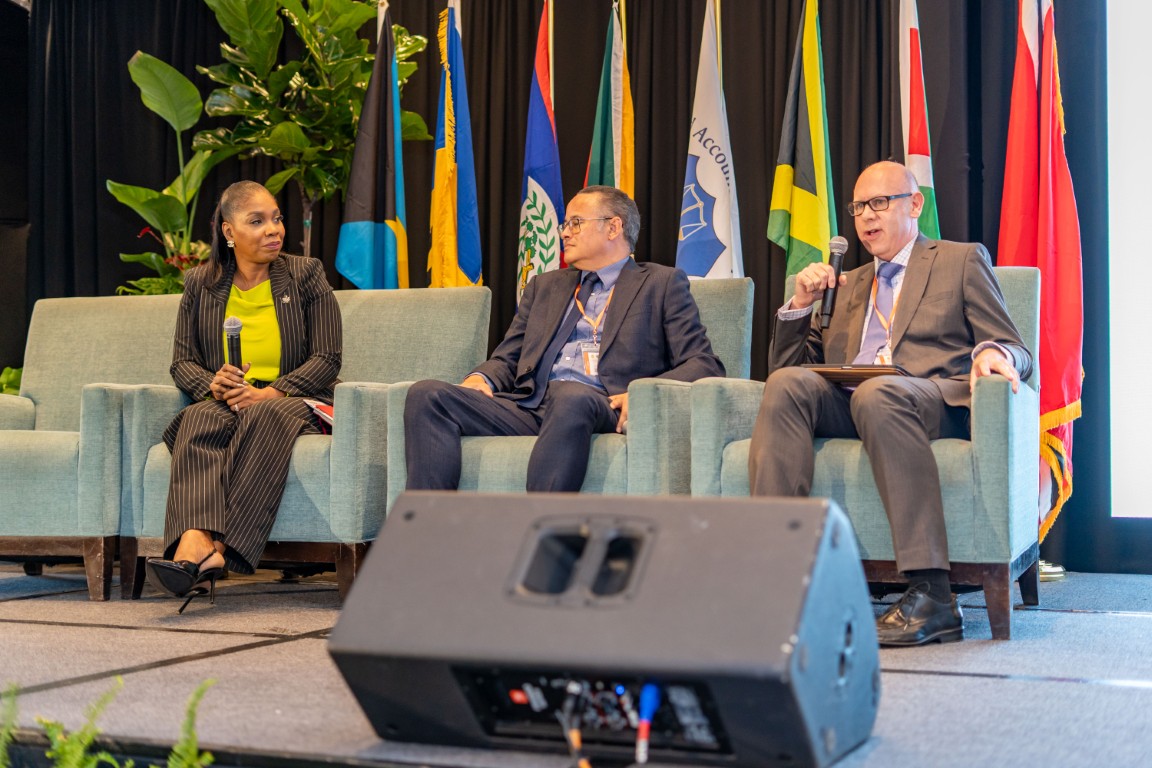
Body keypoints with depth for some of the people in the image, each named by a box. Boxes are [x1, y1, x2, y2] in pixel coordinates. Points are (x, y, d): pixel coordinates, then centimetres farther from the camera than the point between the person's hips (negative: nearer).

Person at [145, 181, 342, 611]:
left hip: (292, 402, -2)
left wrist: (268, 393, -15)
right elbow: (182, 362, 13)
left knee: (268, 416, -38)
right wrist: (212, 384, -12)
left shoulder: (306, 276, 9)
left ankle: (211, 553, -52)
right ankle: (196, 544, -61)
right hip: (222, 404, 2)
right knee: (198, 420, -35)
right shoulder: (201, 284, 15)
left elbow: (326, 359, 1)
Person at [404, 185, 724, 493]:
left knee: (572, 396, -41)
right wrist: (480, 378, 1)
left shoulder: (662, 284, 15)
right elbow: (507, 358, 27)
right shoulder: (545, 287, 31)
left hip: (604, 409, -4)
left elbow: (705, 365, 5)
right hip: (530, 408, 5)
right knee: (426, 395, -19)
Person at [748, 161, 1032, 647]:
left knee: (878, 394, -39)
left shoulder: (963, 261, 21)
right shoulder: (847, 285, 33)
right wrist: (800, 305, 13)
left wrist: (994, 354, -14)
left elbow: (1016, 353, 11)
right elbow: (789, 365, 30)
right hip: (843, 402, 4)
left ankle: (930, 594, -43)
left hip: (933, 398, -4)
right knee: (786, 384, -28)